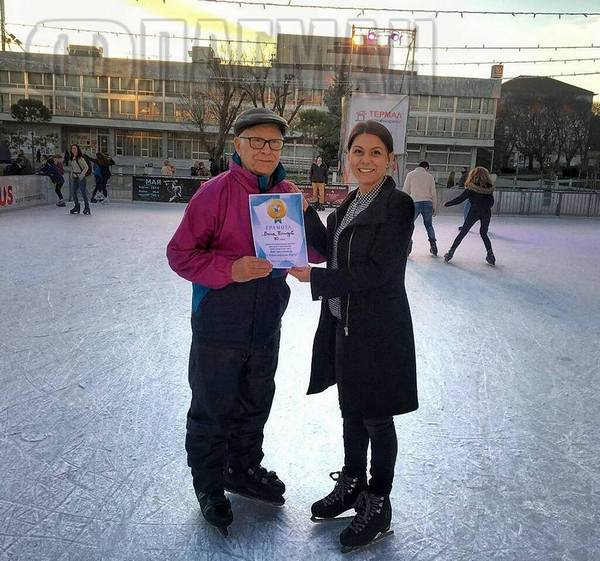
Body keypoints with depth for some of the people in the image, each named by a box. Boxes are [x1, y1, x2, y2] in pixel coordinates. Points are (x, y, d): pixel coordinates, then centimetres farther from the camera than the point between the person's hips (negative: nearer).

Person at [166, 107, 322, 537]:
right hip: (219, 325, -5)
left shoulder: (289, 194, 1)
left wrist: (305, 212, -16)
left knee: (256, 404, 22)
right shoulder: (216, 192, -15)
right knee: (213, 409, 11)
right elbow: (180, 253, -14)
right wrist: (230, 270, -27)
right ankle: (209, 486, 34)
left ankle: (245, 469, 46)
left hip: (266, 325, 5)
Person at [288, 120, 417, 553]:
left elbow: (377, 272, -21)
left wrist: (315, 277, -19)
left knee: (376, 418, 8)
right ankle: (352, 485, 41)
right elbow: (329, 247, 11)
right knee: (351, 410, 20)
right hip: (343, 325, 8)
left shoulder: (398, 205, -16)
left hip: (378, 330, -7)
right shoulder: (352, 201, 10)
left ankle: (378, 506, 28)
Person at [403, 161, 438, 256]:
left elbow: (406, 191, 3)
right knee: (429, 225, 20)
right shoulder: (430, 176, 8)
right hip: (428, 203, 2)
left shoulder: (410, 175, 4)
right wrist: (434, 208, 15)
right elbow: (433, 193, 8)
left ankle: (407, 247, 2)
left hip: (415, 203, -2)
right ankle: (433, 248, 23)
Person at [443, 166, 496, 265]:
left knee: (463, 233, 5)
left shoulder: (471, 188, -6)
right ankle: (490, 255, 14)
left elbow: (459, 199, -4)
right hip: (486, 213, 3)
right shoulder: (489, 188, 6)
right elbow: (491, 202, 13)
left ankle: (451, 252, 6)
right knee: (484, 234, 20)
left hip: (474, 212, -3)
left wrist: (447, 203, 7)